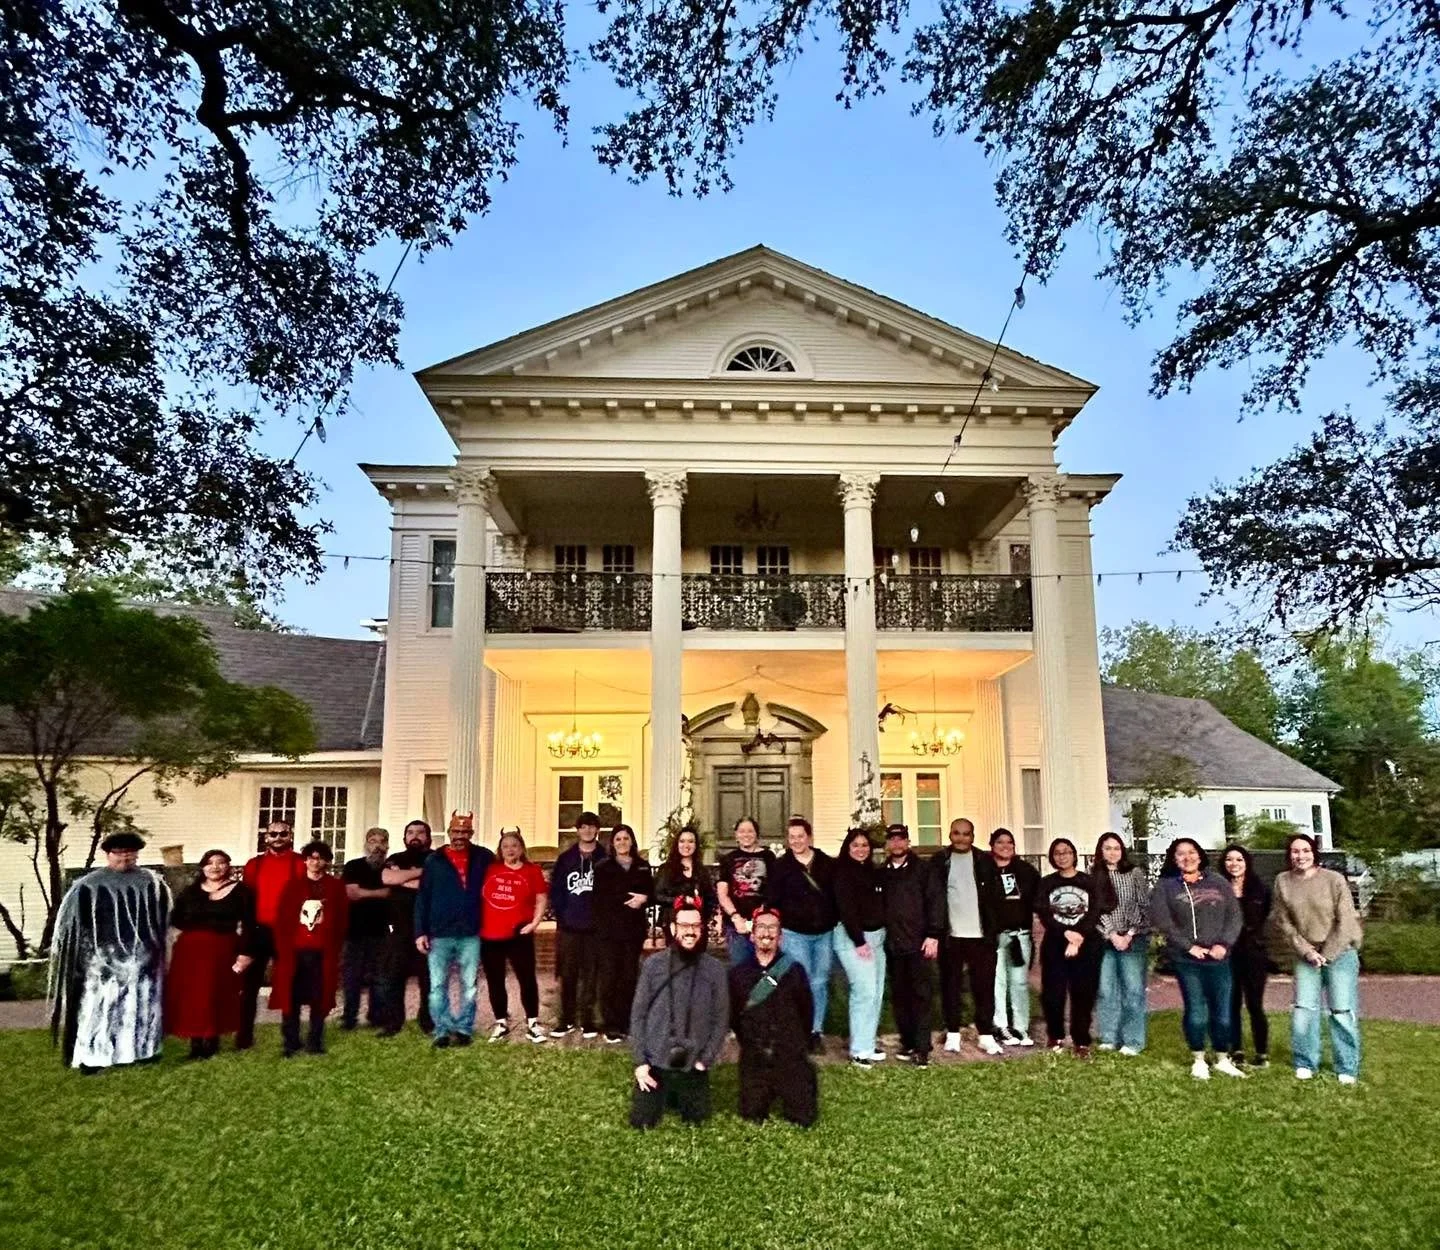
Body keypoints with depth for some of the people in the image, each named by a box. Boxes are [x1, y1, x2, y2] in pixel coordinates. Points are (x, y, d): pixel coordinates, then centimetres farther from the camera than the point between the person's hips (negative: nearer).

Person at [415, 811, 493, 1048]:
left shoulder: (483, 858, 5)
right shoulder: (434, 861, 3)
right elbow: (422, 899, 3)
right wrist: (420, 932, -4)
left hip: (470, 935, 1)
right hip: (439, 935, 0)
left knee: (469, 986, 4)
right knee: (437, 986, 0)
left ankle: (464, 1029, 14)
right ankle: (444, 1030, 9)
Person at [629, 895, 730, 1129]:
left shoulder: (715, 969, -7)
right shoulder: (652, 965, -8)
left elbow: (721, 1020, -3)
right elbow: (637, 1015, -3)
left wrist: (705, 1060, -9)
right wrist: (640, 1061, -8)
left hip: (693, 1064, 0)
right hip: (655, 1061, 0)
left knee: (695, 1121, 11)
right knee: (641, 1123, 5)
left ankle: (680, 1096, 41)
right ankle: (664, 1096, 35)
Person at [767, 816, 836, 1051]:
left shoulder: (827, 864, 5)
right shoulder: (781, 865, -1)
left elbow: (837, 897, 8)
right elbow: (773, 900, -1)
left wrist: (836, 924, 2)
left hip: (824, 933, 3)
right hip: (795, 934, -2)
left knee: (820, 983, 7)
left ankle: (816, 1031, 18)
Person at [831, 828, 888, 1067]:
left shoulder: (873, 872, 15)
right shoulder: (843, 872, -8)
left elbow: (880, 905, 16)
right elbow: (846, 909, -13)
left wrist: (881, 935, 7)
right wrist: (859, 941, -15)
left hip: (877, 936, 8)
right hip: (852, 938, -7)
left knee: (876, 992, 7)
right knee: (865, 991, -12)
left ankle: (869, 1042, 17)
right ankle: (860, 1049, -6)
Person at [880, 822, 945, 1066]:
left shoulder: (923, 869, 0)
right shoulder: (882, 874, 12)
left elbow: (935, 901, -5)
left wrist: (933, 935, -12)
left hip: (918, 943, -4)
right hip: (893, 945, 4)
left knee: (921, 995, -3)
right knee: (899, 996, 9)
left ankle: (922, 1048, 1)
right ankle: (907, 1043, 19)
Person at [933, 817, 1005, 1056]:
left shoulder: (985, 862, 4)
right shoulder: (939, 862, 2)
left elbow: (995, 897, 4)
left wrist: (994, 929, -4)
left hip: (980, 935, 0)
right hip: (950, 935, 0)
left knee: (984, 986, 3)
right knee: (950, 985, 7)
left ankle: (986, 1034, 11)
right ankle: (953, 1033, 17)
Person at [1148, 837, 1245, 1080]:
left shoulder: (1218, 883, 9)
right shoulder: (1165, 887, 1)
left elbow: (1234, 916, 5)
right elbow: (1161, 921, -6)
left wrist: (1224, 944, -8)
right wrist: (1188, 946, -12)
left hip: (1218, 959, 2)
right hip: (1186, 960, -2)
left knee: (1222, 1014, 5)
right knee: (1196, 1014, -3)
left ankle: (1223, 1060, 24)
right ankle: (1198, 1061, 16)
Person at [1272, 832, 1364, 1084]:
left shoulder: (1333, 879, -11)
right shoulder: (1283, 882, -4)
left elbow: (1345, 920, -10)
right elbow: (1284, 922, 1)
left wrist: (1327, 954, -10)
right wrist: (1306, 950, -7)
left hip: (1340, 952, -2)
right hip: (1306, 955, 2)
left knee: (1342, 1012, 0)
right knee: (1303, 1009, 1)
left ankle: (1348, 1069, 13)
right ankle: (1305, 1064, 16)